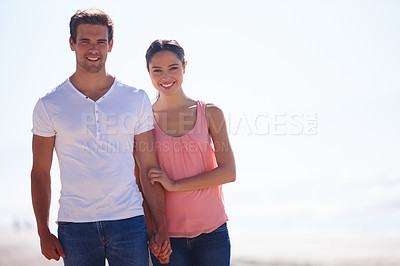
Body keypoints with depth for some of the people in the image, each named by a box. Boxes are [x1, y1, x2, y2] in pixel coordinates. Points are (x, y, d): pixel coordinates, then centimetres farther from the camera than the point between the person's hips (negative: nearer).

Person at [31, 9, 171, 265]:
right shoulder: (49, 106, 4)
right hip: (75, 225, 0)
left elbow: (149, 168, 6)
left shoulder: (137, 99, 6)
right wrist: (44, 232, 0)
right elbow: (40, 173, 7)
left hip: (129, 222, 0)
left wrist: (162, 227, 1)